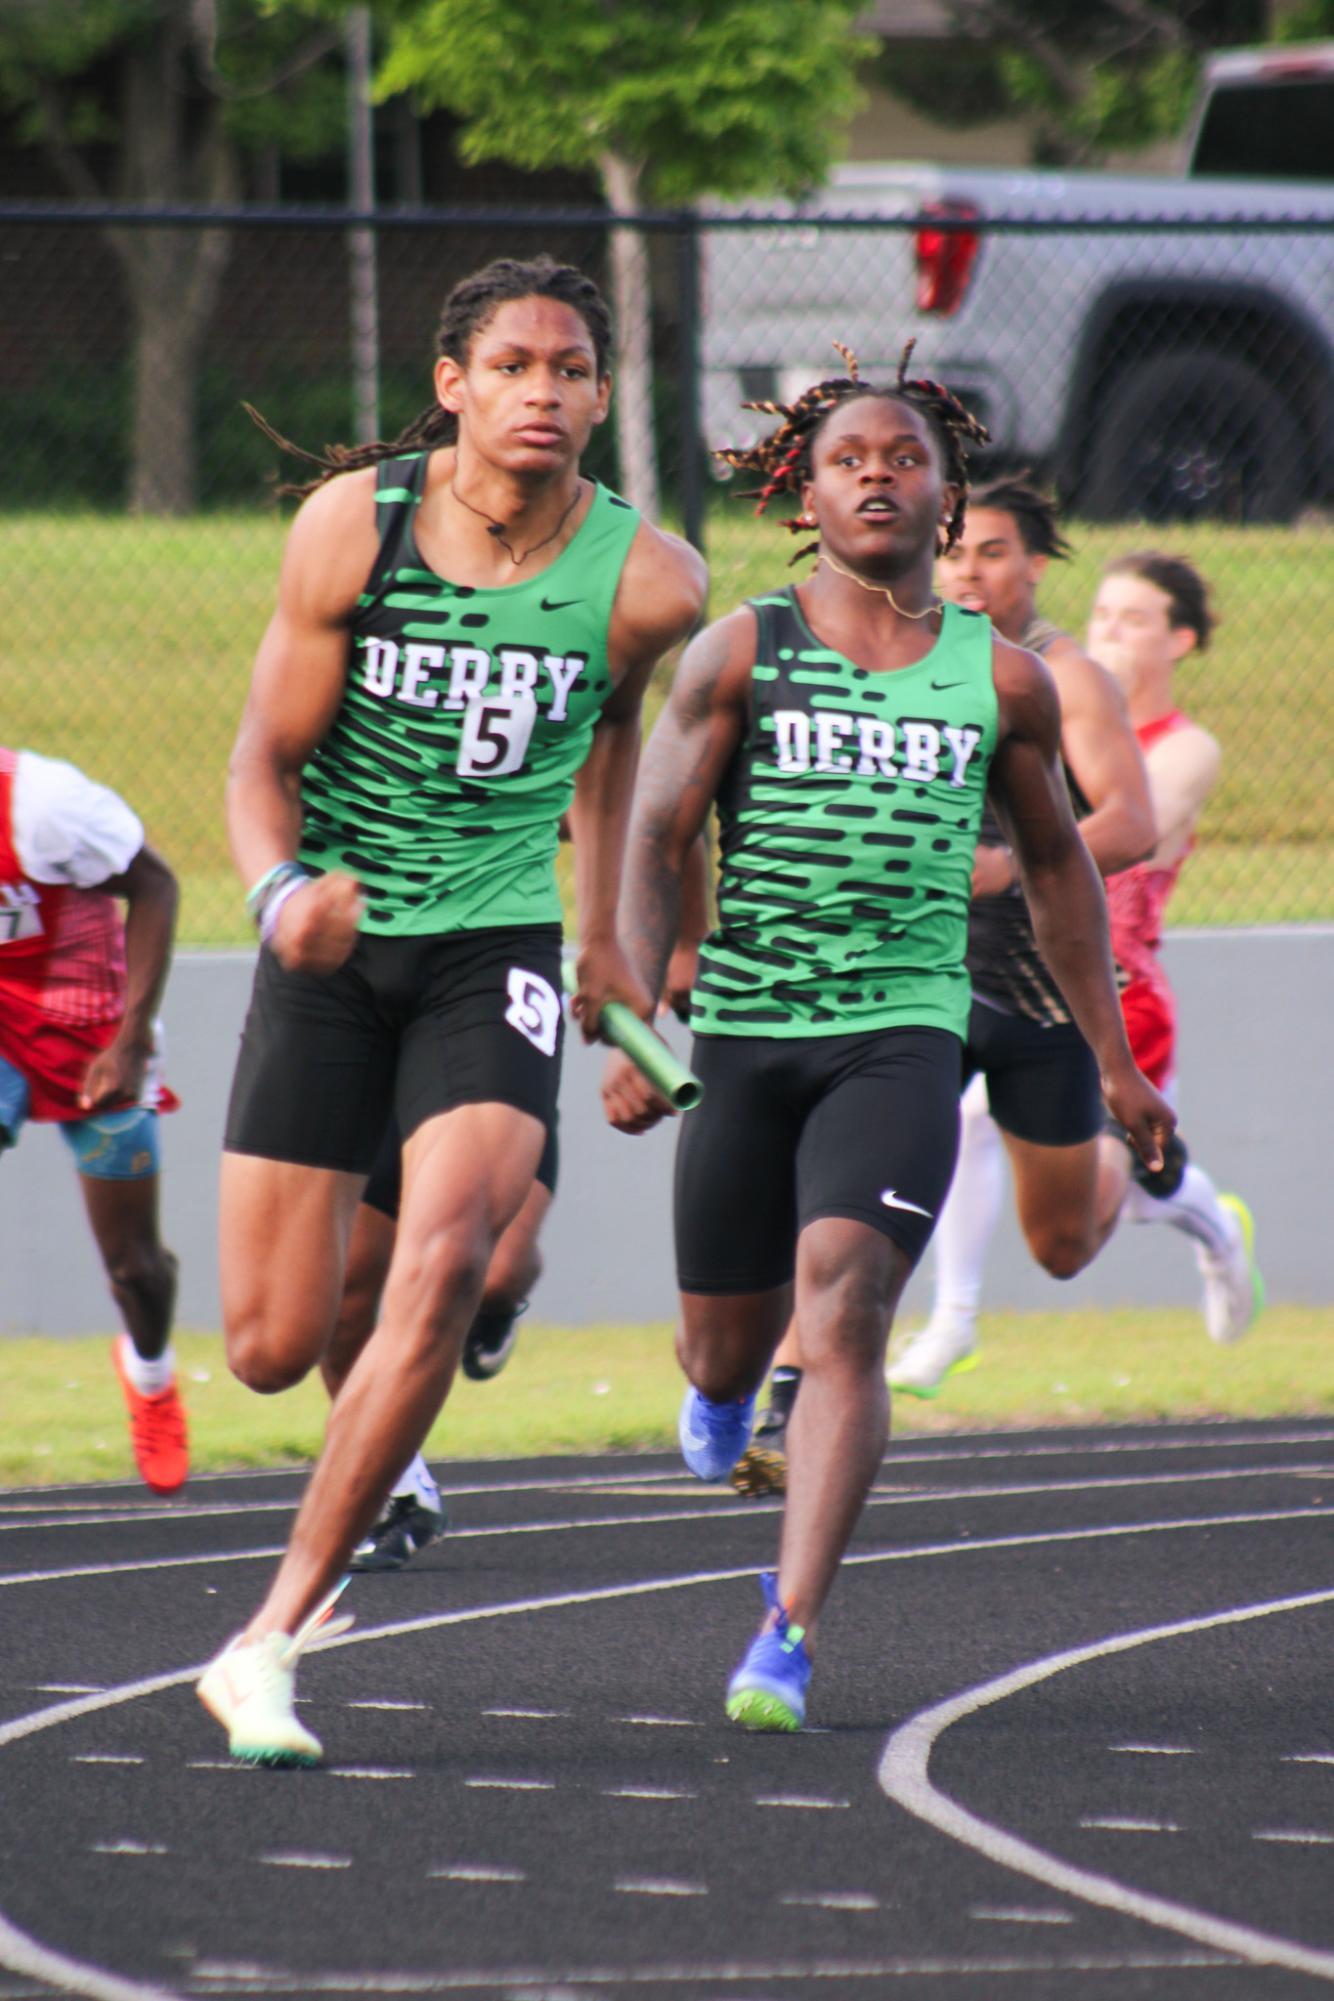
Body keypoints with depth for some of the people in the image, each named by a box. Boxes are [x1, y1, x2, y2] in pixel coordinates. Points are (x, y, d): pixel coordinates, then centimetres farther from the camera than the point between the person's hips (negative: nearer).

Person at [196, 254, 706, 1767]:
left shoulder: (646, 578, -7)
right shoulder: (351, 524, -10)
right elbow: (267, 754, -5)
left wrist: (602, 934, 24)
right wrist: (281, 888, -26)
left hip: (496, 951, 0)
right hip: (333, 946, 0)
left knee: (445, 1259, -25)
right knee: (271, 1347, -2)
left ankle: (268, 1642, -21)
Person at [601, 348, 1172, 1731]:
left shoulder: (1002, 680, 8)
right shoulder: (740, 654, 2)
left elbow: (1054, 865, 20)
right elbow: (653, 841, -2)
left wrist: (1114, 1062, 21)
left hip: (902, 1036, -1)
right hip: (742, 1031, 1)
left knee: (843, 1314, -19)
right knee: (727, 1340, 10)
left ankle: (788, 1639, -20)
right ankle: (722, 1394, 51)